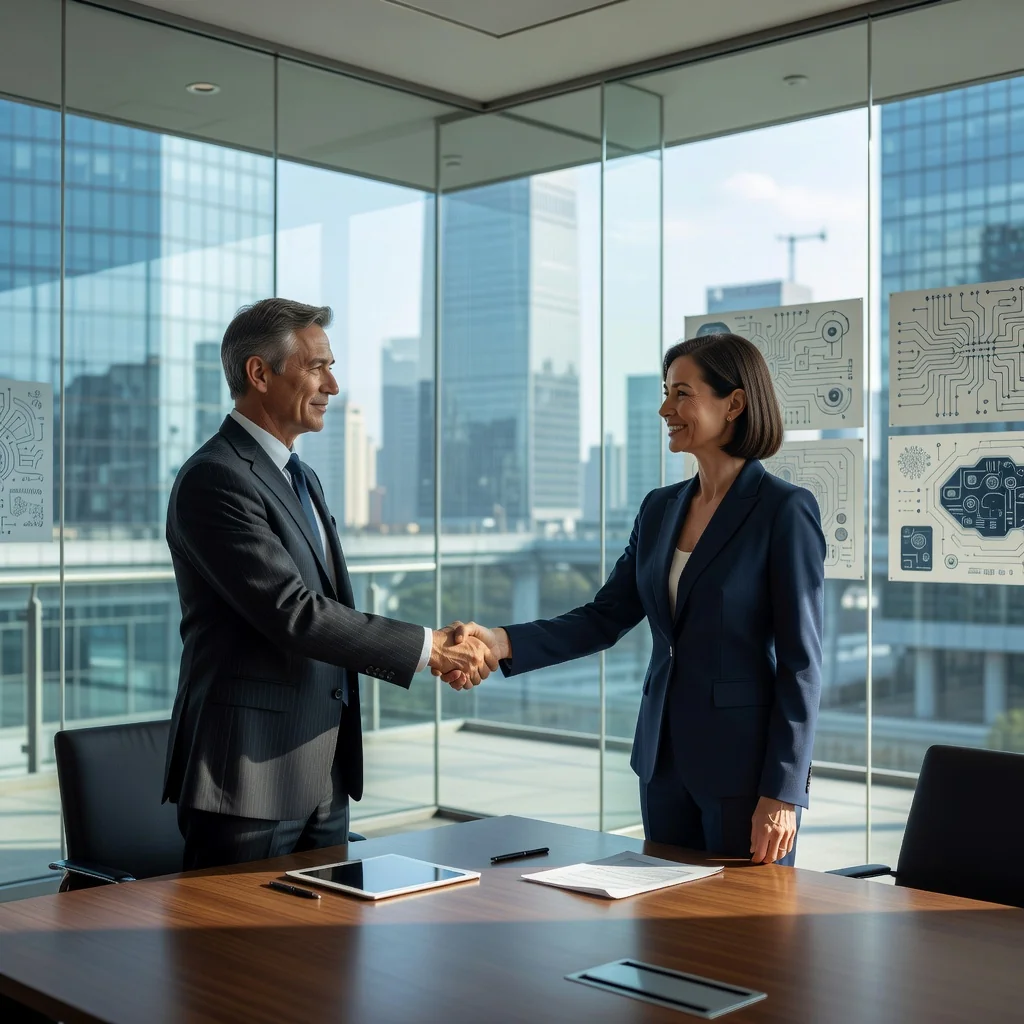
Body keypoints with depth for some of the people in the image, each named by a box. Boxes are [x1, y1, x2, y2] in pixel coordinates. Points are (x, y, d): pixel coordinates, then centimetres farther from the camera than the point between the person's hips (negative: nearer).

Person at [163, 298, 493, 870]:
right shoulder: (215, 479, -15)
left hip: (326, 778, 9)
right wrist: (425, 648, -16)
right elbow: (294, 615, -22)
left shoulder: (302, 479, 17)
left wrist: (437, 651, 2)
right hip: (252, 777, -9)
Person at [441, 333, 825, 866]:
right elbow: (604, 618, 6)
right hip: (664, 756, 7)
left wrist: (782, 793, -16)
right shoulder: (660, 508, 8)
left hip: (744, 763, -6)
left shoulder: (785, 510, -12)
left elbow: (800, 663, -13)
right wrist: (501, 641, -9)